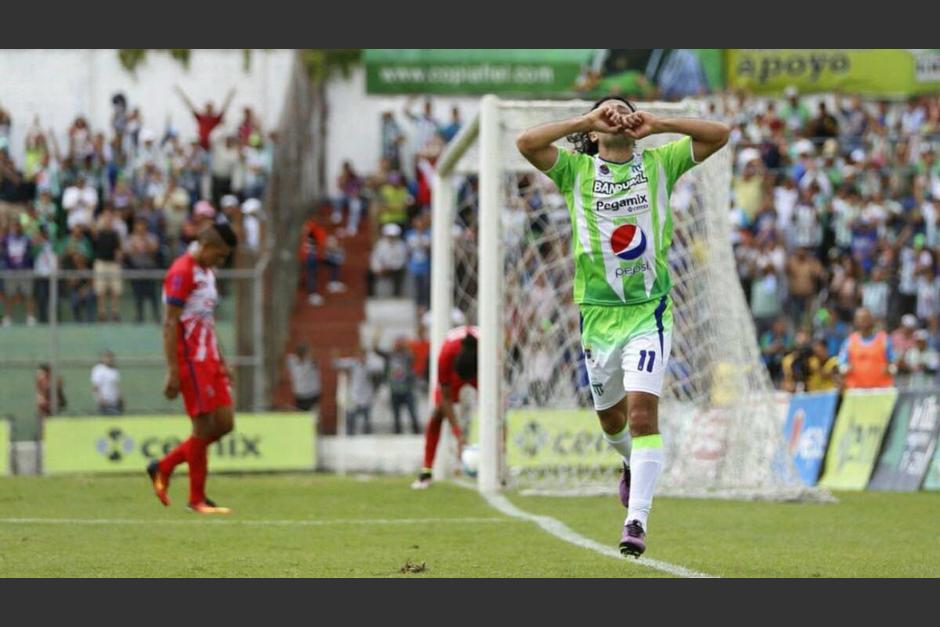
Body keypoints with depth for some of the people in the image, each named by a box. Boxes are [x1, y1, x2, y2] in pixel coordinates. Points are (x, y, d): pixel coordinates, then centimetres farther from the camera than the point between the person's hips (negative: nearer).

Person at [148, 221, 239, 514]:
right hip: (191, 361, -9)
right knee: (204, 427, -7)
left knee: (225, 423, 5)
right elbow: (170, 324, -17)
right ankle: (197, 498, 3)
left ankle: (163, 468, 16)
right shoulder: (181, 272, -13)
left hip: (209, 360, 9)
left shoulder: (207, 273, 17)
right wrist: (173, 372, -20)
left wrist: (222, 362, 21)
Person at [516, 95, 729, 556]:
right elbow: (525, 143, -13)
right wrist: (588, 120, -14)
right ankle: (634, 464, 49)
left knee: (643, 410, -17)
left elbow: (719, 134, -3)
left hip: (648, 311, -2)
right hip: (597, 312, 2)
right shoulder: (576, 170, 3)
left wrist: (657, 124, -10)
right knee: (610, 418, 15)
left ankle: (636, 520, -19)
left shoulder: (660, 163, 5)